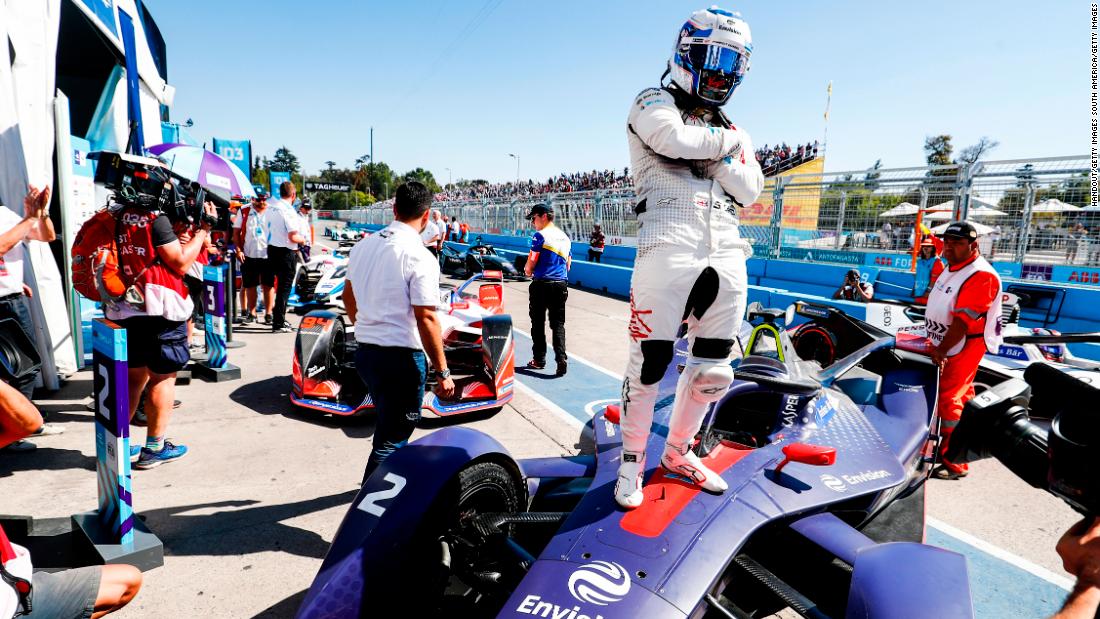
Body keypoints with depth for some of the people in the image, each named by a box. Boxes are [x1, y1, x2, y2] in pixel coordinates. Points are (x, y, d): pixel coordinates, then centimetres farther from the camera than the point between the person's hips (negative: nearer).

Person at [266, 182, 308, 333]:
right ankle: (278, 324, 1)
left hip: (272, 248, 8)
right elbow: (293, 237, -22)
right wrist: (303, 239, -2)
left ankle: (279, 319, 28)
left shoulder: (271, 207, 7)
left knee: (281, 285, 19)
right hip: (286, 252, -8)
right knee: (285, 287, -1)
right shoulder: (288, 211, -18)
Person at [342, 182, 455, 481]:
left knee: (389, 428, 28)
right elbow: (426, 319, -20)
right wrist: (442, 372, -14)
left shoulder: (364, 246, 6)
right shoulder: (419, 257, -17)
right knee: (391, 441, 3)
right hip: (401, 358, -8)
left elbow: (349, 296, 17)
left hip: (364, 352, 8)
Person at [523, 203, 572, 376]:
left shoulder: (540, 235, -8)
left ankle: (539, 359, 14)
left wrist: (528, 271, 9)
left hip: (542, 284, -5)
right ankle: (561, 357, -9)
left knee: (538, 322, 7)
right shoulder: (565, 237, 13)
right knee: (558, 323, 6)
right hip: (561, 284, 5)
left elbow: (531, 263, -11)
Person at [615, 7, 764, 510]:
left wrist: (726, 150, -2)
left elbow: (749, 193, 11)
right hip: (669, 247, -6)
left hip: (726, 254, 6)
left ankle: (678, 452, 30)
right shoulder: (654, 104, 8)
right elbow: (675, 138, -15)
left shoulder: (734, 134, 24)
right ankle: (632, 460, 17)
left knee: (713, 369, 10)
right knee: (650, 363, -3)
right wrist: (725, 140, 3)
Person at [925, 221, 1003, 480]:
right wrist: (934, 342, 15)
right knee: (961, 396, 21)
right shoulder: (951, 269, 12)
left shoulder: (981, 275, -18)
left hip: (964, 348, -9)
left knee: (949, 401, -10)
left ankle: (954, 463, -3)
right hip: (945, 345, 9)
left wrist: (941, 351, -24)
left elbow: (964, 321, -24)